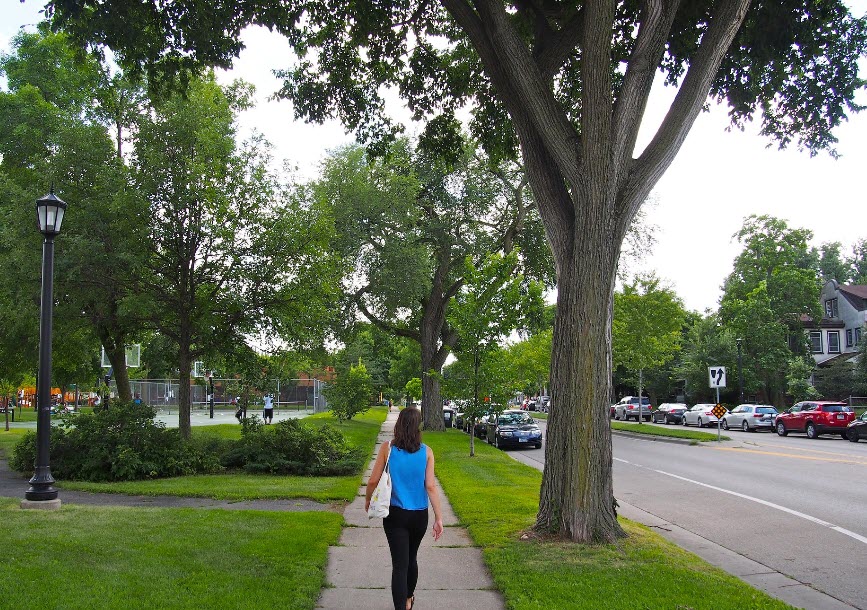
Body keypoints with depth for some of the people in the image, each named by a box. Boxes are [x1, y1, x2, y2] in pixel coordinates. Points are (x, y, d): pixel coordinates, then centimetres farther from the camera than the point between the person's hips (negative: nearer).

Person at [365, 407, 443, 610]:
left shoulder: (387, 448, -10)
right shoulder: (426, 452, -7)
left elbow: (373, 481, -6)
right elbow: (430, 486, -10)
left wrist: (367, 500, 13)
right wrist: (439, 518, -6)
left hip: (395, 515, -2)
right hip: (419, 516, 2)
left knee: (400, 563, 0)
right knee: (411, 558, 23)